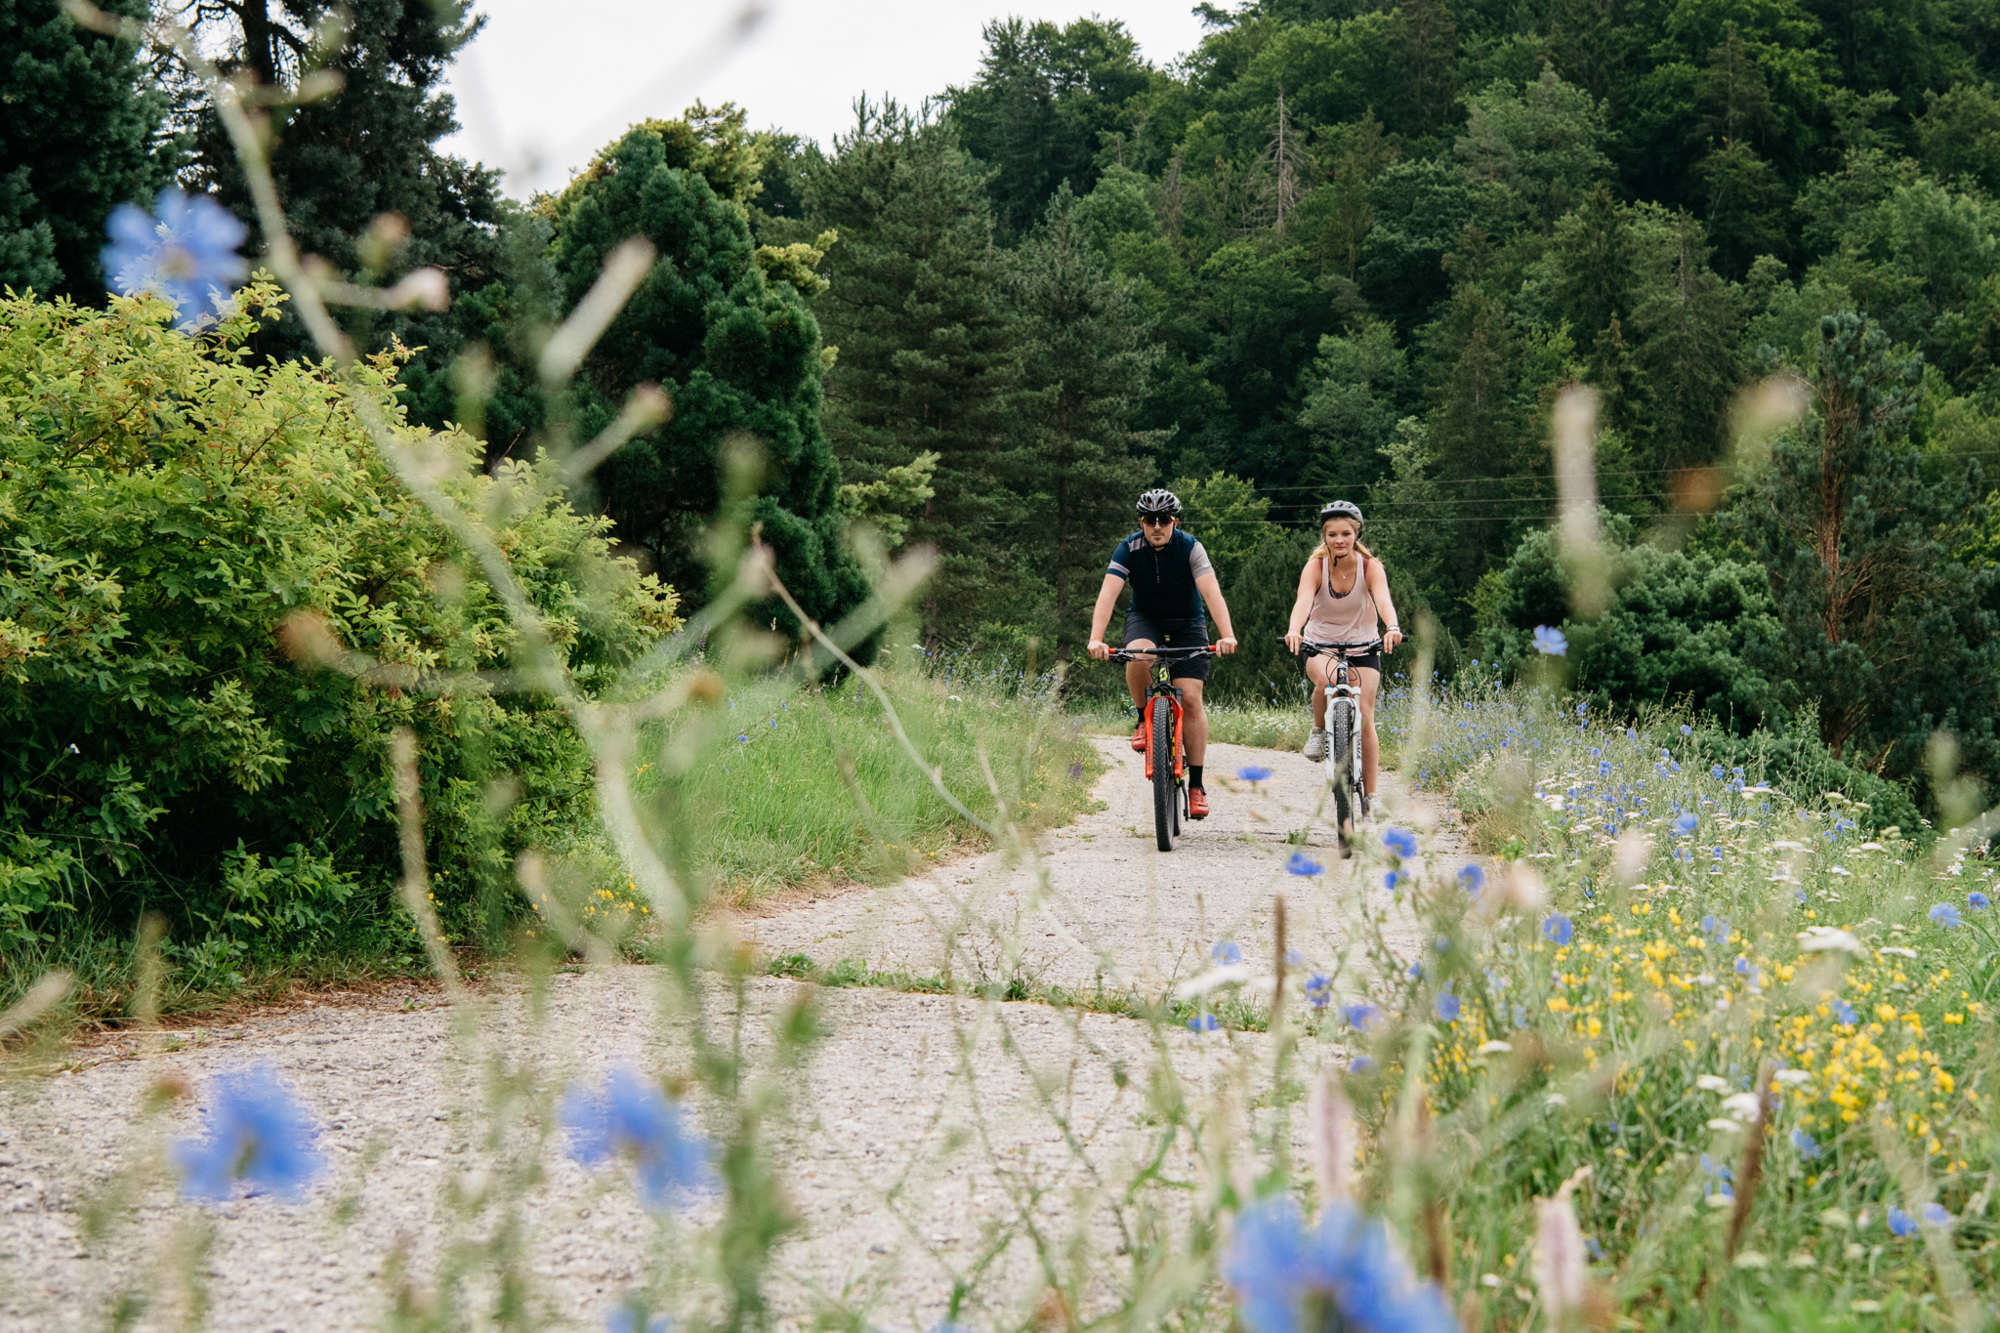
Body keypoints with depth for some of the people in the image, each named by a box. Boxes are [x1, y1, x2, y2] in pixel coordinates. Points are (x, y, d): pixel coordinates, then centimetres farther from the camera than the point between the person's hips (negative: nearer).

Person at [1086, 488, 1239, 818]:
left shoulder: (1189, 547, -19)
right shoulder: (1128, 549, -17)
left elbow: (1211, 592, -29)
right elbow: (1108, 593, -27)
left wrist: (1227, 635, -45)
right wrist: (1096, 639, -42)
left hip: (1187, 624, 0)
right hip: (1145, 619, 1)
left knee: (1190, 698, -14)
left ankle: (1196, 786, -9)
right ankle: (1143, 719, -9)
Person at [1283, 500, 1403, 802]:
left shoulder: (1370, 567, -14)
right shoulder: (1315, 566, -14)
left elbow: (1383, 599, -32)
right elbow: (1303, 600, -32)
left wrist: (1392, 628, -54)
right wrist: (1294, 630, -53)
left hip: (1362, 648, 1)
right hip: (1320, 646, 0)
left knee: (1364, 718, -11)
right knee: (1326, 679, -36)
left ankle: (1370, 795, -1)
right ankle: (1319, 731, -7)